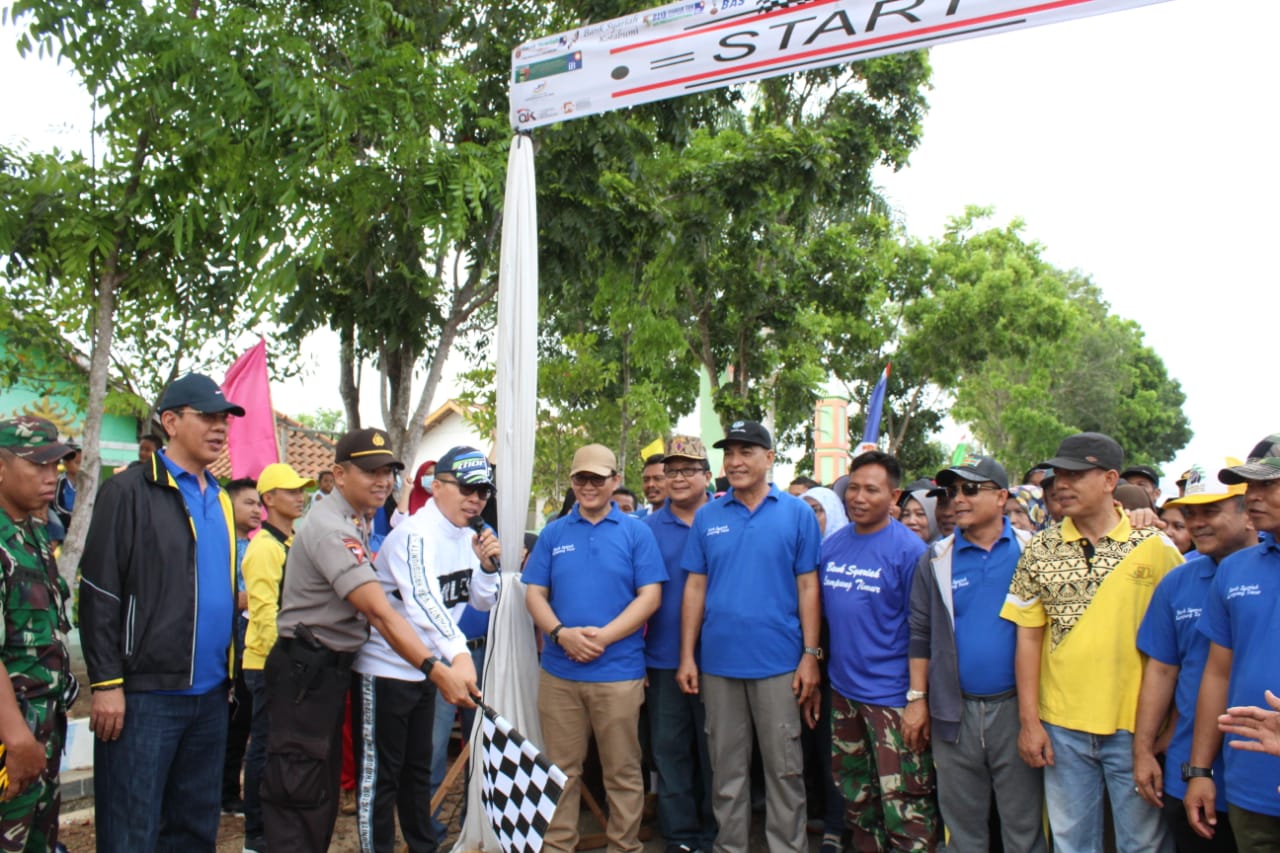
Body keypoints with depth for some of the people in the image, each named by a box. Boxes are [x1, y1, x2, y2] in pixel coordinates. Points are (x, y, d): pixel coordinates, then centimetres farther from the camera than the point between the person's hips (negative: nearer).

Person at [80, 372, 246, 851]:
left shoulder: (219, 500, 14)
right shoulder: (129, 491, -7)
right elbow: (99, 591, -11)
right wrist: (107, 682, -15)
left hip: (210, 693, 7)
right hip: (145, 691, -6)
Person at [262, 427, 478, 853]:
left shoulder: (357, 521, 11)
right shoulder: (331, 529, -21)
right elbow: (380, 613, -30)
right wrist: (437, 671, -35)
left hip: (333, 667, 10)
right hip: (305, 669, -10)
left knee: (324, 784, 17)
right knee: (299, 790, -6)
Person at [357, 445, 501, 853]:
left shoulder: (468, 537, 2)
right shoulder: (416, 533, -23)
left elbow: (483, 601, 7)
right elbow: (424, 600, -40)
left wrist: (486, 564, -12)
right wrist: (458, 652, -53)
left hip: (425, 669, 8)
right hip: (384, 669, -8)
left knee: (418, 767, 20)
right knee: (379, 774, 1)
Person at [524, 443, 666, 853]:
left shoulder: (636, 532, 0)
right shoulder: (553, 533, 8)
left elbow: (650, 596, -6)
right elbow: (535, 594, 5)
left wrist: (602, 637, -16)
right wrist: (561, 633, -14)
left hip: (618, 671, -2)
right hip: (558, 671, 2)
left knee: (622, 771, 7)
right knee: (560, 769, 12)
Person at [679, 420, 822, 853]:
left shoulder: (797, 513, -1)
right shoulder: (707, 516, 5)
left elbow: (808, 587, -1)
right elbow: (695, 587, 5)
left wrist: (811, 655, -6)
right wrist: (687, 656, 1)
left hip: (778, 662, -2)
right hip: (718, 660, 2)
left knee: (784, 767, 8)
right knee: (727, 768, 14)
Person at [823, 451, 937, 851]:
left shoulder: (908, 548, -11)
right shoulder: (831, 546, 6)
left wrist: (919, 697, -15)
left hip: (892, 697, -6)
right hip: (843, 691, 6)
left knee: (905, 808, -2)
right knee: (856, 799, 18)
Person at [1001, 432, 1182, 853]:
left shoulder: (1155, 547, -5)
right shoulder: (1040, 550, 1)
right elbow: (1028, 637, 2)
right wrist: (1029, 720, -1)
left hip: (1136, 726, -2)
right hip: (1062, 727, 2)